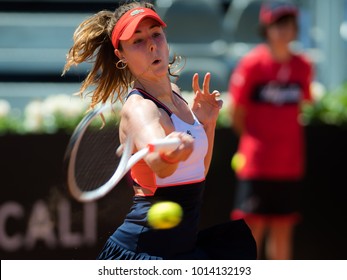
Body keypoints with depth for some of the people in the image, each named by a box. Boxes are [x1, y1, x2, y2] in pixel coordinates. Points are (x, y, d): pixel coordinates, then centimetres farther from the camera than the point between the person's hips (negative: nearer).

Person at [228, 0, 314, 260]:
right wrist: (254, 143, 3)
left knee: (283, 229, 9)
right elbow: (236, 114, -4)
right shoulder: (251, 63, -9)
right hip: (255, 165, -4)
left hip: (291, 165, 4)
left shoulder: (303, 66, 4)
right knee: (253, 228, -4)